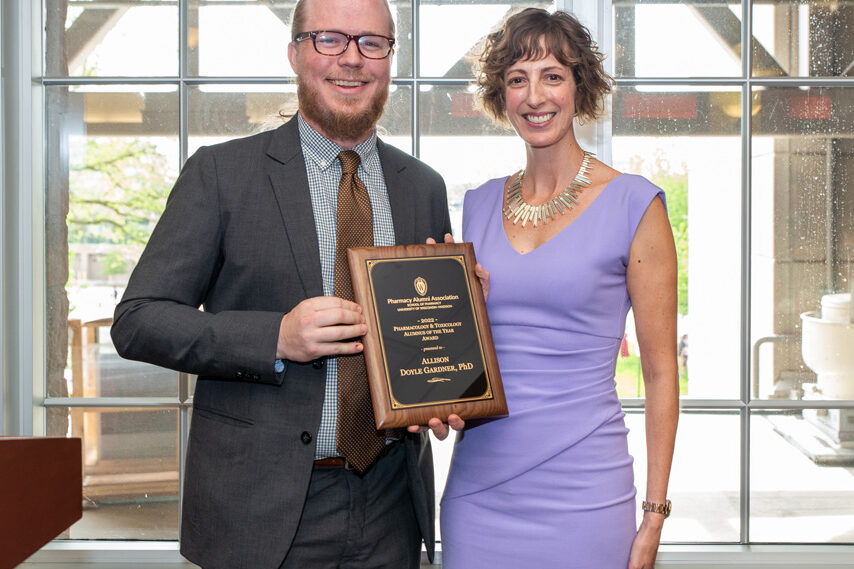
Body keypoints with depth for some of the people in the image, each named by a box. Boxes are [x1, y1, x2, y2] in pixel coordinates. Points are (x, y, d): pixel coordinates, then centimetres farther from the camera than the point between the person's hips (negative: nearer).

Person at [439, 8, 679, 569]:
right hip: (479, 485, 4)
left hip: (582, 494, -4)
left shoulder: (634, 204, -5)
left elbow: (660, 370, -4)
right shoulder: (480, 205, 7)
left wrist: (654, 515, -7)